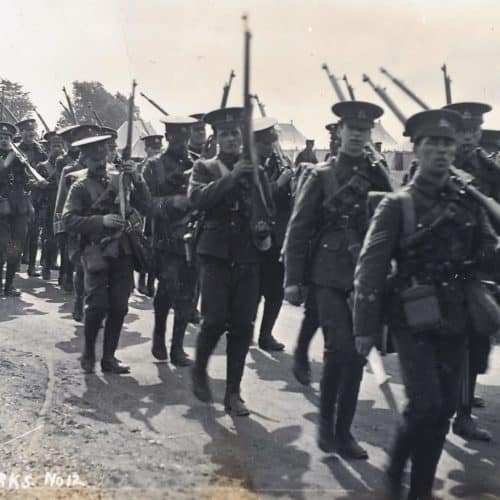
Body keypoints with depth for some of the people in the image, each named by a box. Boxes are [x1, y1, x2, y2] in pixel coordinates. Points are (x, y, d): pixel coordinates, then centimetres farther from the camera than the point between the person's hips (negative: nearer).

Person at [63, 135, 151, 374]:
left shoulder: (119, 179, 9)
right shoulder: (80, 187, 1)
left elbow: (145, 207, 2)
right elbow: (68, 220, -10)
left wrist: (137, 180, -12)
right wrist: (101, 221, -19)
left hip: (123, 252, 3)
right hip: (97, 253, -3)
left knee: (119, 307, 3)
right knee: (97, 306, -8)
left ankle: (109, 357, 16)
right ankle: (88, 354, 15)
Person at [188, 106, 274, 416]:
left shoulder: (255, 170, 13)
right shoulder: (205, 168, 7)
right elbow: (197, 198, -12)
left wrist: (266, 233, 0)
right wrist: (231, 177, -19)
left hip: (248, 257, 3)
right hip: (216, 254, -2)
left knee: (243, 326, 1)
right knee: (215, 320, -11)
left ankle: (233, 393, 11)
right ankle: (200, 372, 18)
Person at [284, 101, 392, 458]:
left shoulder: (378, 176, 9)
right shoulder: (322, 176, 1)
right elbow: (299, 228, -1)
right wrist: (293, 279, -6)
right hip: (330, 276, -3)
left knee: (356, 353, 6)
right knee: (341, 348, -11)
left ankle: (343, 430, 18)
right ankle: (326, 423, 10)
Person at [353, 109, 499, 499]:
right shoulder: (397, 205, -7)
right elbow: (371, 268, -10)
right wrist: (366, 328, -13)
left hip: (455, 320, 5)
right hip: (414, 320, -5)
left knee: (446, 407, 9)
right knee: (426, 405, -12)